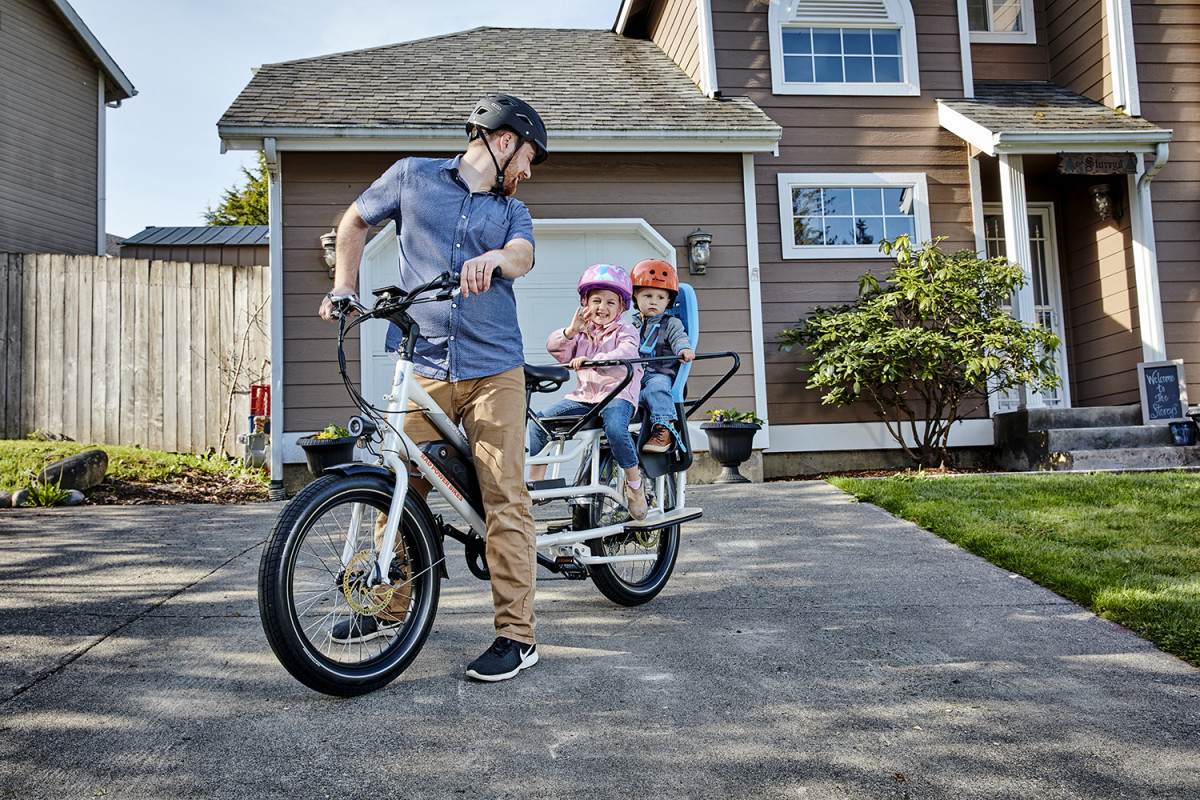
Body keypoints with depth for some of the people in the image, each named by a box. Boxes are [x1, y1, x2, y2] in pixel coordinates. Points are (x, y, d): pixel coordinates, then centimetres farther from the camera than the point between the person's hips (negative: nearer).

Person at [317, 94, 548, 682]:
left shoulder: (512, 210, 16)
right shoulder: (413, 176, 12)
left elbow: (522, 256, -6)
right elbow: (355, 222, 24)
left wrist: (491, 258, -28)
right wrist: (344, 288, 14)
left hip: (494, 371, 0)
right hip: (423, 368, 0)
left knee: (505, 498, -6)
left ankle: (517, 635, 1)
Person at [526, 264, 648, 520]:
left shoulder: (626, 331, 0)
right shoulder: (581, 333, 15)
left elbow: (625, 355, -21)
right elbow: (553, 346, 1)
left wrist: (591, 360, -36)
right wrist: (570, 332, -20)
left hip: (617, 395, -5)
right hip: (584, 397, 5)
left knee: (615, 426, -37)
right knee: (539, 420, -10)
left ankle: (634, 482, -15)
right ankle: (535, 480, 2)